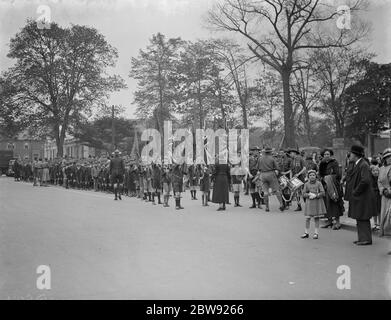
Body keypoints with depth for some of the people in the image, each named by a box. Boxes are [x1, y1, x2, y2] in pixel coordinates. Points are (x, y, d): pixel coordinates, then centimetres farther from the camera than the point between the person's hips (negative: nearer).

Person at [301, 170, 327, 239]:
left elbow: (323, 193, -5)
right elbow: (303, 194, 3)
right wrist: (309, 194, -14)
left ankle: (316, 233, 11)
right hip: (309, 203, 1)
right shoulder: (306, 184, 4)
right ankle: (306, 233, 11)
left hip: (317, 202, -1)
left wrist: (315, 195, -17)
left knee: (316, 218, 3)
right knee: (307, 218, 1)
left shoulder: (319, 183, -1)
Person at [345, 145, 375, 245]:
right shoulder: (357, 164, 12)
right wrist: (353, 191, 13)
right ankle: (362, 238, 23)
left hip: (363, 197, -10)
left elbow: (365, 180, -28)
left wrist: (356, 191, -19)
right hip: (358, 197, 10)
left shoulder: (363, 165, -18)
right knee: (360, 218, 15)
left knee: (363, 219, -2)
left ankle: (366, 239, 6)